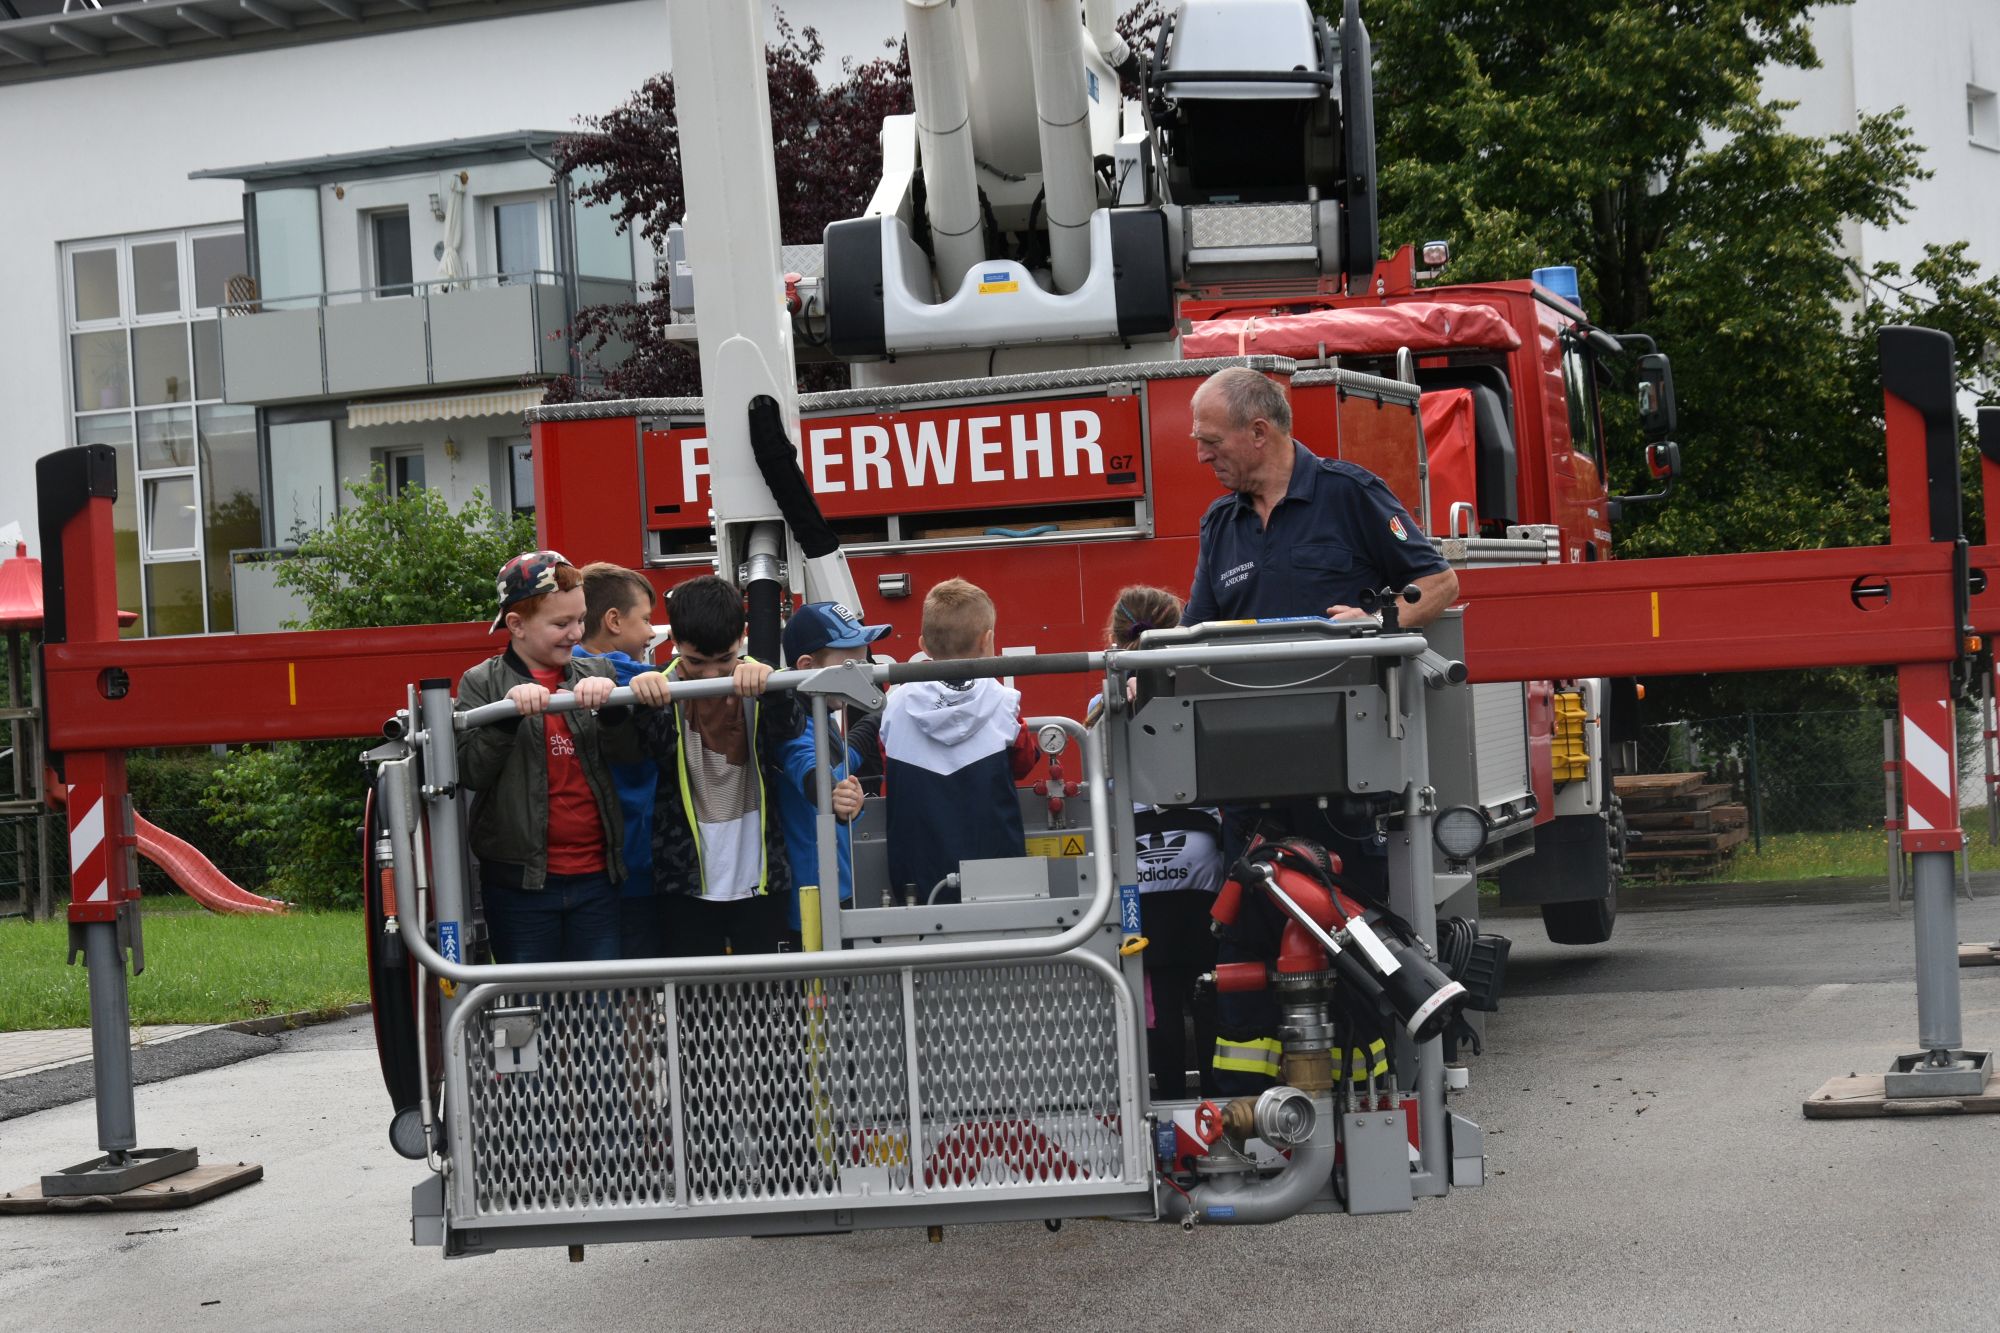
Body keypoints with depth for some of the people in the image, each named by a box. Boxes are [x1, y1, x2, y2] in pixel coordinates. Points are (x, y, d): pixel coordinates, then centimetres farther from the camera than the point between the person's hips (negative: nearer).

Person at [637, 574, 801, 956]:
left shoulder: (760, 685, -1)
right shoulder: (664, 691, -3)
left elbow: (788, 728, -19)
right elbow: (657, 744, -22)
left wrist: (769, 684, -41)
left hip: (757, 878, 1)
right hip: (689, 881, -1)